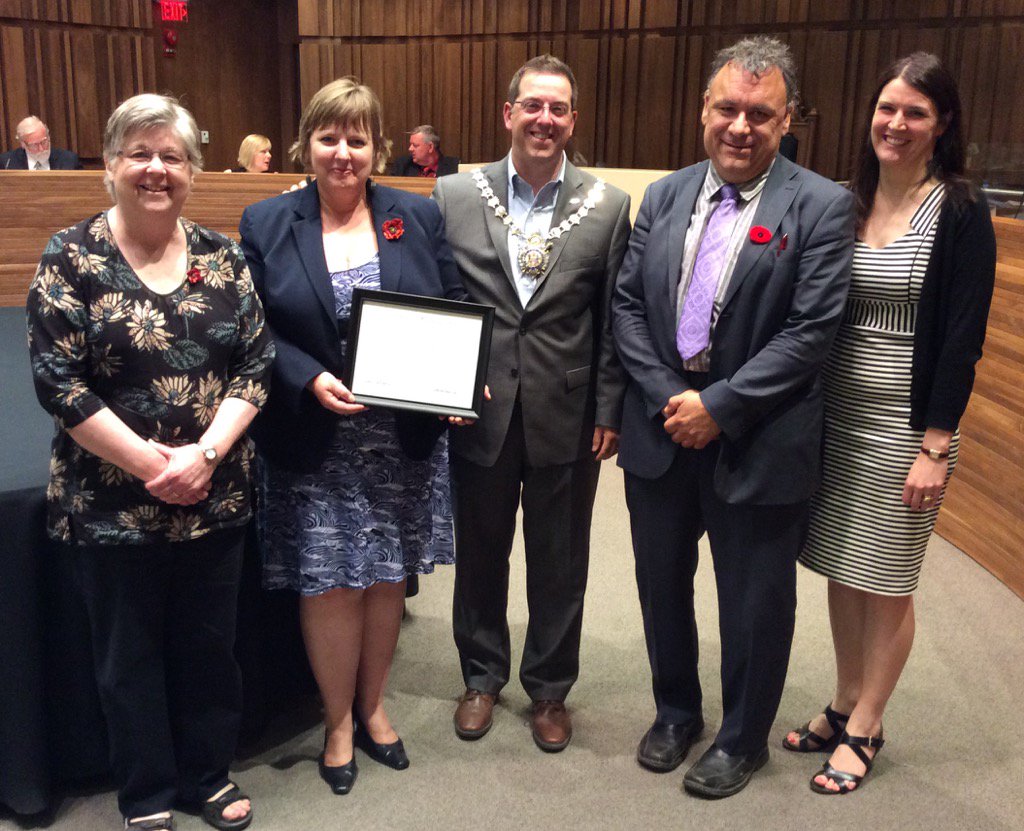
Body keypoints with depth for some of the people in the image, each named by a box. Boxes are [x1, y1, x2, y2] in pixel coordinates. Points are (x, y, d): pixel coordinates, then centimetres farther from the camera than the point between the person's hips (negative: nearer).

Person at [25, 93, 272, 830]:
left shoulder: (223, 258, 2)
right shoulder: (72, 260, -6)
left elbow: (256, 365, 0)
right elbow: (57, 382, -10)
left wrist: (205, 452, -13)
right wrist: (149, 463, -16)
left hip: (216, 498, 3)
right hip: (112, 505, -2)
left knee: (210, 644, 15)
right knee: (130, 655, 12)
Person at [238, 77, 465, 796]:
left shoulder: (419, 217, 4)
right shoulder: (266, 225, 0)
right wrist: (311, 379, -18)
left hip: (403, 439, 2)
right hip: (314, 444, -1)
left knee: (388, 575, 12)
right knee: (329, 582, 5)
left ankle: (372, 706, 35)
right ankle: (339, 721, 27)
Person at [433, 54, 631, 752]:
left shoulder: (608, 207, -2)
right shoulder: (455, 196, -1)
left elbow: (613, 322, -1)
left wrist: (608, 413, -3)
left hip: (567, 416, 0)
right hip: (479, 410, 1)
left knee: (559, 562, 13)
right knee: (480, 553, 16)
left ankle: (550, 687, 34)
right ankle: (482, 676, 38)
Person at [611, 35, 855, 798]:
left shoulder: (821, 207, -8)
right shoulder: (666, 196, 5)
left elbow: (811, 330, -15)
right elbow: (626, 304, 3)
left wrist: (720, 406, -18)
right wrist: (668, 396, -10)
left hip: (757, 444, -4)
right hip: (661, 430, 5)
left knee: (754, 605, 11)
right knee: (662, 585, 19)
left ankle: (743, 739, 36)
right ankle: (675, 712, 43)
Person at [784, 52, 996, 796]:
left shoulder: (960, 212, -9)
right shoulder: (844, 202, 4)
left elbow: (963, 338, -12)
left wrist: (935, 446, -15)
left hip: (904, 424, -4)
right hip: (834, 414, 5)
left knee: (886, 583, 7)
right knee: (841, 571, 14)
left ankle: (864, 730, 24)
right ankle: (845, 706, 31)